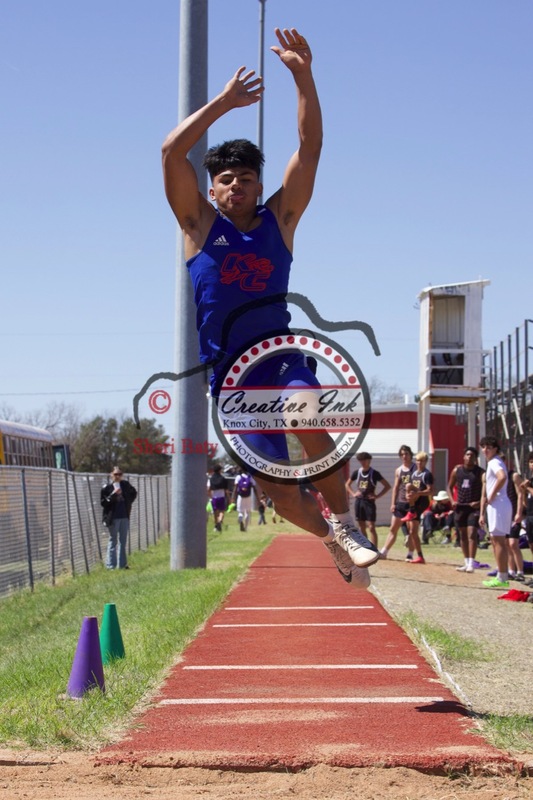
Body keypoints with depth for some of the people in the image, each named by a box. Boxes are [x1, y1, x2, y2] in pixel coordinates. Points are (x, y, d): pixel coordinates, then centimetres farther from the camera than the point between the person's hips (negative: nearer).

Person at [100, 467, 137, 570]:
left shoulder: (125, 485, 5)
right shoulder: (107, 488, -7)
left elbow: (134, 493, 24)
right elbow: (103, 502, -12)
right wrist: (113, 495, -21)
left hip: (125, 517, 5)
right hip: (113, 518, -5)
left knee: (123, 541, 10)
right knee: (113, 541, -1)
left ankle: (122, 564, 17)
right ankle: (111, 565, 2)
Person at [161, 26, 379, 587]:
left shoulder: (279, 219, 6)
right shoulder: (199, 224, 3)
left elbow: (310, 149, -3)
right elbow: (171, 151, -9)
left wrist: (303, 77, -12)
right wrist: (225, 102, -9)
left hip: (280, 355, 0)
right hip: (229, 371, 0)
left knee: (310, 422, -32)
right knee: (277, 489, -4)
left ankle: (344, 525, -14)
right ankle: (331, 537, 24)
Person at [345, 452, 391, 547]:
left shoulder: (374, 473, -6)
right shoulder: (357, 473, 6)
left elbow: (387, 486, -4)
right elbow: (347, 484, 20)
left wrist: (377, 496, -10)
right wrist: (353, 494, 5)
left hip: (369, 502, -4)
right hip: (358, 501, 4)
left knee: (371, 527, -11)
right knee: (362, 527, 8)